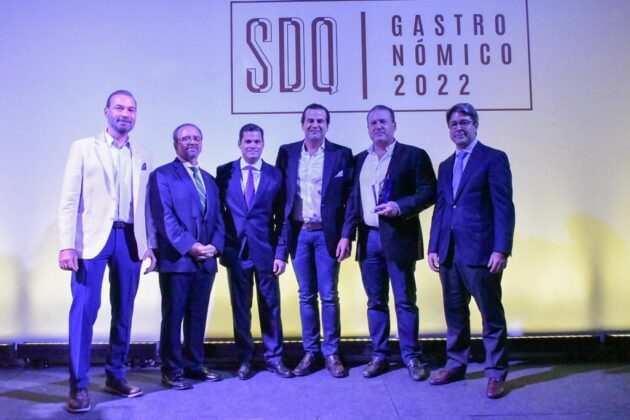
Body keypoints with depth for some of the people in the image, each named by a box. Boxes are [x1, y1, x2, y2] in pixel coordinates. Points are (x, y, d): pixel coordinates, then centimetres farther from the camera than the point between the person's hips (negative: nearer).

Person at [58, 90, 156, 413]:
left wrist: (150, 246, 8)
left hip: (129, 239, 4)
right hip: (93, 237, -3)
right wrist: (67, 244, -11)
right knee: (84, 309, -7)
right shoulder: (83, 148, 5)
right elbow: (69, 199, -2)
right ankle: (79, 385, 1)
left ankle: (115, 376, 20)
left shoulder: (141, 157, 14)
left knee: (123, 312, 8)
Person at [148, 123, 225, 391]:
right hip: (176, 259, -6)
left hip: (206, 260, 6)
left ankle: (194, 365, 23)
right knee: (173, 316, 2)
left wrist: (215, 245, -3)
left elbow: (218, 218, 14)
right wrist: (190, 246, -17)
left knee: (198, 316, 12)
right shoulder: (162, 175, -1)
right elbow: (164, 217, -11)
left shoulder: (209, 180, 19)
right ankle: (172, 370, 12)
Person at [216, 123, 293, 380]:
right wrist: (221, 246, -3)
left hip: (266, 250, 0)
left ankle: (274, 357, 20)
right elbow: (218, 211, 5)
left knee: (270, 306, 7)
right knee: (240, 307, 9)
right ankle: (244, 359, 21)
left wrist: (280, 253, -5)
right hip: (236, 251, 0)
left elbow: (281, 218, 2)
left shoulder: (275, 175, 3)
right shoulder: (224, 173, 3)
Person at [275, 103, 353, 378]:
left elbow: (349, 199, -3)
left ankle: (331, 353, 15)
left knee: (329, 296, 2)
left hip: (327, 234, -2)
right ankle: (310, 352, 20)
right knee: (306, 296, 10)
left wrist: (346, 236, -9)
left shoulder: (341, 155, 0)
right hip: (298, 233, 2)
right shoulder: (287, 153, 7)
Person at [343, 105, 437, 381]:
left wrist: (400, 206, -19)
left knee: (405, 301, 2)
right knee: (375, 301, 10)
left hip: (399, 237, -4)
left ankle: (412, 357, 13)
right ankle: (379, 356, 19)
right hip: (368, 238, 4)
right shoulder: (359, 160, 14)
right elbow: (353, 199, 13)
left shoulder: (413, 155, 1)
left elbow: (429, 192, -5)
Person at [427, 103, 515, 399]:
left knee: (491, 315, 4)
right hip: (449, 253, 6)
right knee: (454, 313, 13)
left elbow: (504, 207, -8)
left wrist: (501, 250, -15)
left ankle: (496, 373, 15)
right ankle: (455, 365, 25)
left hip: (480, 252, -6)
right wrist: (433, 247, 10)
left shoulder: (493, 159, -2)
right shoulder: (446, 166, 18)